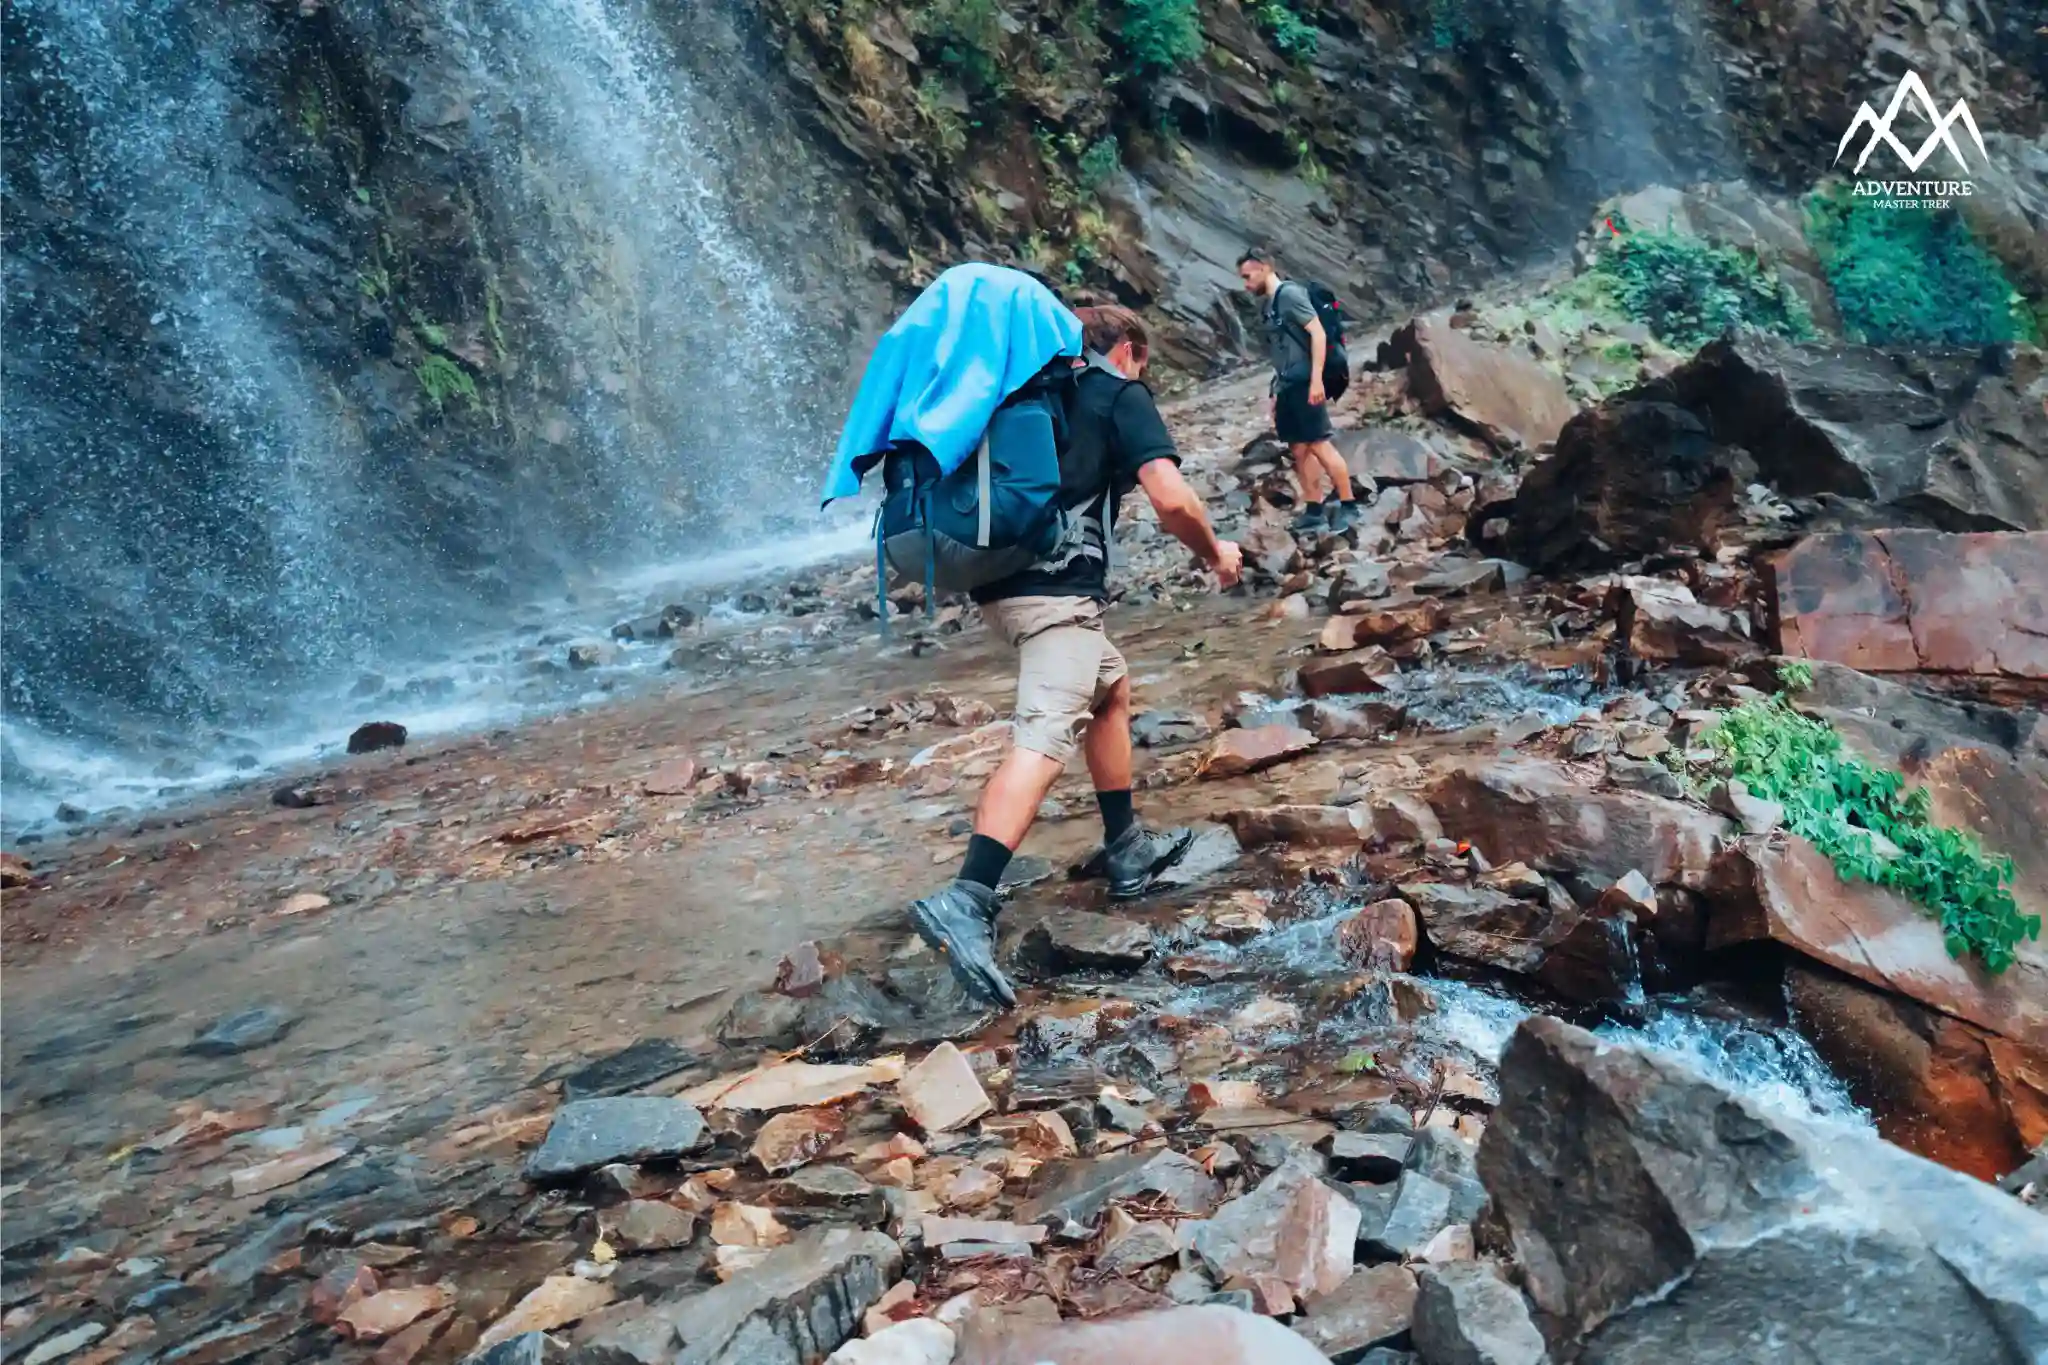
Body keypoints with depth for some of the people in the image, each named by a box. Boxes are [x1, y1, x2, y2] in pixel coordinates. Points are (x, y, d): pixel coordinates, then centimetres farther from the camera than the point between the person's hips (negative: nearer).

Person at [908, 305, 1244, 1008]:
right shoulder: (1121, 395, 5)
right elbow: (1171, 497, -9)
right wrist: (1214, 552, 7)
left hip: (1001, 577, 8)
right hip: (1059, 587, -8)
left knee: (1112, 687, 25)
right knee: (1045, 739, -19)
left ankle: (1126, 848, 31)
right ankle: (966, 899, -35)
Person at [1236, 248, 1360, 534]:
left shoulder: (1290, 294, -9)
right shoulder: (1266, 305, 16)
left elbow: (1318, 333, -15)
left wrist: (1316, 378, -20)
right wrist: (1276, 392, 18)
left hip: (1304, 383, -9)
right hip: (1286, 387, 9)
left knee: (1319, 445, -9)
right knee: (1299, 449, 8)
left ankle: (1348, 505, -2)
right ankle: (1314, 510, 13)